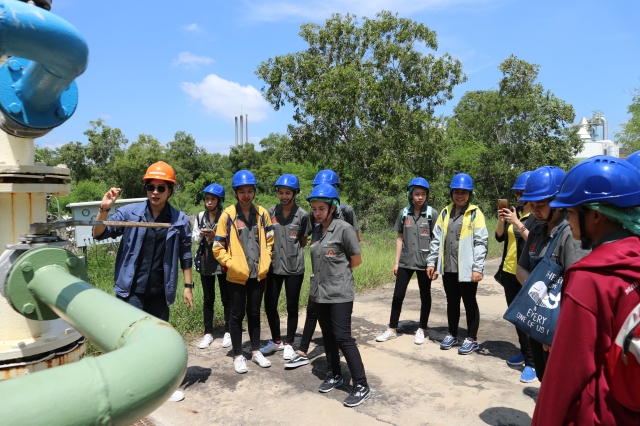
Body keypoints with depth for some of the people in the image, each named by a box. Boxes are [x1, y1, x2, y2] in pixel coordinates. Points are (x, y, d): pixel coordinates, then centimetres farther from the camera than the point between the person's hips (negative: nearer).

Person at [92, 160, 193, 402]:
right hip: (131, 289, -2)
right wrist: (103, 210, -19)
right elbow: (100, 234, -2)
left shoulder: (180, 220, -3)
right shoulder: (129, 213, -5)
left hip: (160, 291, 2)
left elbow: (185, 255, 4)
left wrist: (188, 286, 4)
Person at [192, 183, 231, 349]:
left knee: (226, 298, 8)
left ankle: (228, 332, 20)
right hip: (205, 261, 4)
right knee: (208, 299, 12)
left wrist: (216, 237, -22)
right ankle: (208, 333, 22)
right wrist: (200, 235, -13)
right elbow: (195, 240, 8)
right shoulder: (199, 217, 5)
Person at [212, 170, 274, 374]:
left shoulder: (262, 213, 1)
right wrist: (231, 263, -13)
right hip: (237, 275, -3)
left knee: (254, 313, 16)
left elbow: (270, 239, 11)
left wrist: (265, 261, 2)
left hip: (258, 274, 3)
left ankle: (256, 351, 30)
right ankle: (238, 355, 22)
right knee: (237, 314, 9)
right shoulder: (228, 215, -9)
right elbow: (218, 247, -6)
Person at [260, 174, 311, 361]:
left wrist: (292, 250, 1)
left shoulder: (302, 215, -4)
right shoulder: (271, 213, 2)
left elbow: (303, 242, 6)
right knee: (269, 306, 8)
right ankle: (276, 340, 30)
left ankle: (289, 344, 26)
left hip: (294, 268, -2)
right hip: (273, 266, 3)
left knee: (292, 307, 8)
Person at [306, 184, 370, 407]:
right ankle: (334, 375, 32)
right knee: (328, 335, 15)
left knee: (343, 337, -5)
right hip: (319, 291, 7)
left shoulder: (344, 228, -14)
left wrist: (340, 273, 3)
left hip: (339, 293, -7)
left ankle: (361, 386, 5)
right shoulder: (317, 230, 7)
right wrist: (324, 275, 9)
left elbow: (357, 259, -8)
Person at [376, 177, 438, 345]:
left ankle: (421, 330, 25)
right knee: (398, 295, 5)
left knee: (425, 296, 11)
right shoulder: (404, 213, 3)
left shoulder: (432, 213, -4)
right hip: (405, 262, 2)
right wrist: (396, 262, 5)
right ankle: (392, 330, 18)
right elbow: (400, 239, 7)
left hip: (424, 262, -2)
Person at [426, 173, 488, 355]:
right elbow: (436, 239, 10)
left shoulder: (475, 214, -5)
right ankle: (452, 335, 31)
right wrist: (431, 262, 6)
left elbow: (481, 243, -10)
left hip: (467, 268, -5)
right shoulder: (445, 212, 10)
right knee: (452, 302, 16)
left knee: (469, 302, 8)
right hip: (448, 268, 5)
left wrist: (477, 268, -16)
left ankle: (472, 339, 22)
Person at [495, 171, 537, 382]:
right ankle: (524, 352, 30)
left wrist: (518, 223, -23)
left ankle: (532, 362, 3)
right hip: (508, 272, 7)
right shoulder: (514, 211, 10)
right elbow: (499, 237, 9)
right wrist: (501, 221, -8)